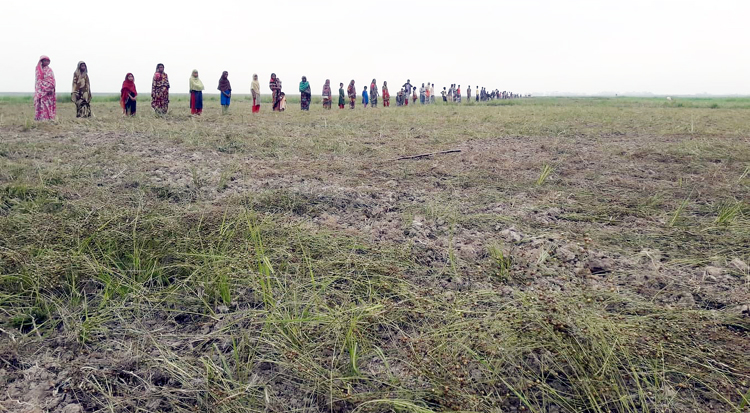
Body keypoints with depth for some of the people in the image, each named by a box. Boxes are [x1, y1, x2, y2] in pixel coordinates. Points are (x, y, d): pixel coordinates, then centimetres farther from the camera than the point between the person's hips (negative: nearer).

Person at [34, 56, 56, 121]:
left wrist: (51, 89, -7)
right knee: (42, 105, -10)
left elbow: (52, 80, 8)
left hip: (50, 90, 3)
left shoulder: (50, 70, 15)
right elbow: (39, 80, -2)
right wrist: (46, 89, -13)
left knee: (49, 105, -1)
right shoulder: (38, 70, 5)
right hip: (41, 90, -3)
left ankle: (50, 118, -2)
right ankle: (41, 118, -13)